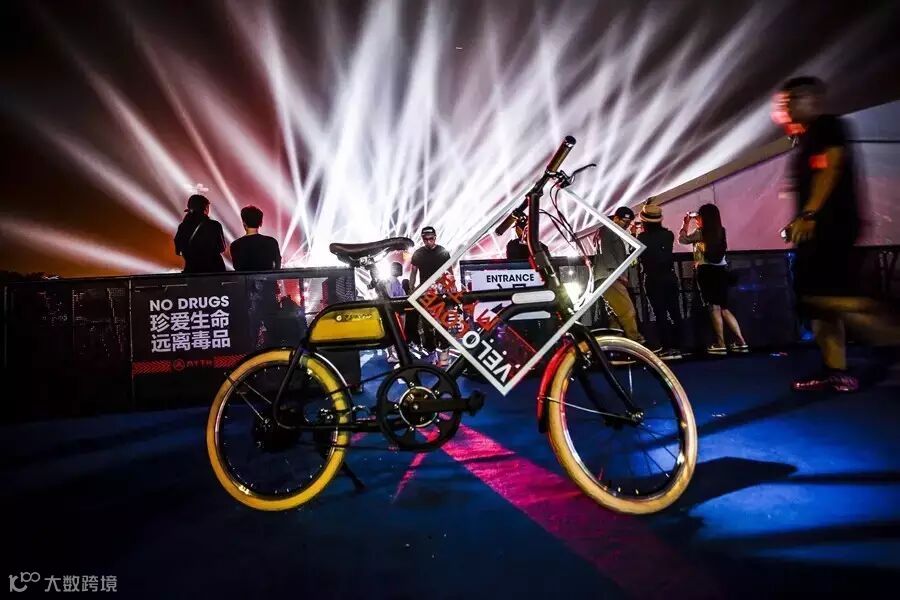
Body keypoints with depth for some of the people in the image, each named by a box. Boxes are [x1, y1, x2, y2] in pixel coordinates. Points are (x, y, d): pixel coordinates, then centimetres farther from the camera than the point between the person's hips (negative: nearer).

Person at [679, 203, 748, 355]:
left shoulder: (700, 233, -7)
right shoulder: (720, 231, 8)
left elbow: (682, 239, 5)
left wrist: (686, 222, 16)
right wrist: (698, 224, 28)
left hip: (706, 271, -6)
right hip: (721, 270, 6)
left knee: (714, 308, -3)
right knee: (724, 309, 12)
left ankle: (720, 344, -1)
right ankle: (741, 342, 8)